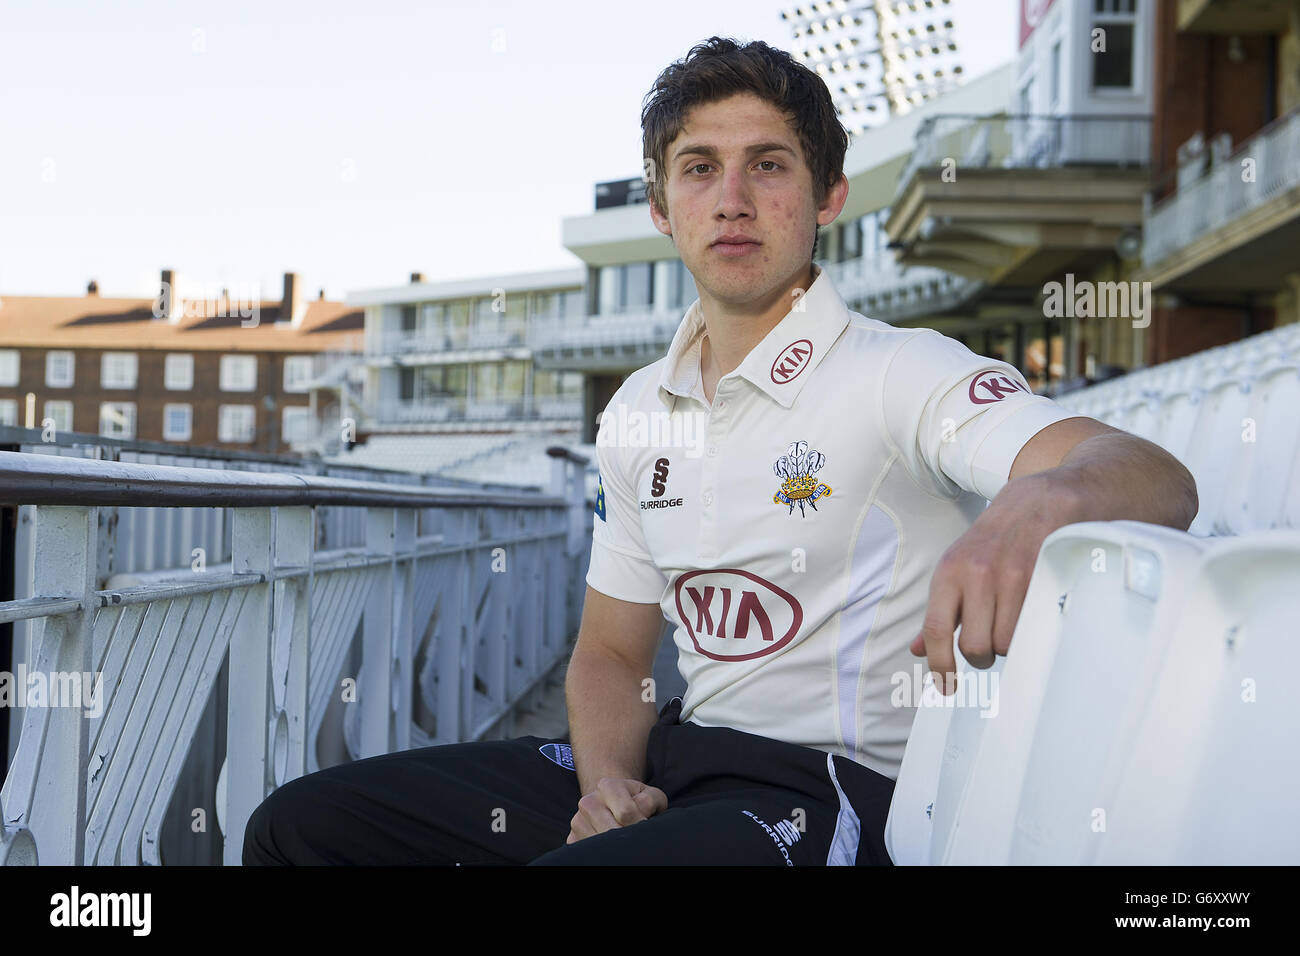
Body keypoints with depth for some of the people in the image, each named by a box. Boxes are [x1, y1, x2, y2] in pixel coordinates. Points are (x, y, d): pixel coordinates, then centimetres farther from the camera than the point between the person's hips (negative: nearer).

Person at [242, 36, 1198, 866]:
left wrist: (1032, 502, -49)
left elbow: (1157, 481, -25)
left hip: (843, 783, -6)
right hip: (676, 757, 7)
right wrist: (610, 782, -5)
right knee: (303, 822, -3)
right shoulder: (638, 413, 11)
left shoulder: (902, 376, -10)